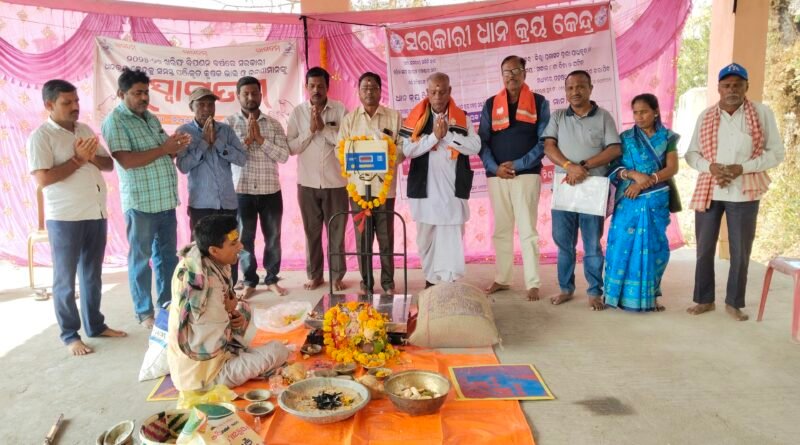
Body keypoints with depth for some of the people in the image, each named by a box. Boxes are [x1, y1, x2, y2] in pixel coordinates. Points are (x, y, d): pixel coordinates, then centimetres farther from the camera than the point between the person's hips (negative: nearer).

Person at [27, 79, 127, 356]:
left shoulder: (85, 130, 12)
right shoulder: (41, 136, -8)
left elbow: (109, 164, 12)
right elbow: (42, 179, -17)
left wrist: (92, 157, -8)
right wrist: (78, 159, -17)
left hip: (96, 214, 6)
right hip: (65, 218, -6)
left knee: (93, 275, 16)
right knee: (65, 279, 5)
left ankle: (95, 325, 28)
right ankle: (70, 335, 15)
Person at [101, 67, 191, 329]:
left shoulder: (152, 118, 14)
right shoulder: (115, 121, -8)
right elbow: (126, 160, -20)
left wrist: (175, 148, -2)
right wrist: (163, 149, -21)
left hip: (166, 200, 7)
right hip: (140, 202, -7)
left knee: (168, 255, 13)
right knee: (141, 258, 5)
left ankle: (167, 304, 26)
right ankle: (144, 312, 15)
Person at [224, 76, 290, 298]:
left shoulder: (274, 124, 5)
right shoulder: (229, 123, 2)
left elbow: (284, 156, -5)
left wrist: (260, 139, -13)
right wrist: (247, 139, -15)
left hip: (271, 191, 1)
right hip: (242, 191, -1)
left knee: (273, 238, 9)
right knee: (245, 238, 8)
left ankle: (272, 279, 23)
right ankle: (249, 281, 21)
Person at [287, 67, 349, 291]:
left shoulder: (340, 110, -2)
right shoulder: (298, 112, 2)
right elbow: (291, 147, -2)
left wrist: (324, 128, -16)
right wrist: (310, 130, -14)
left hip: (336, 183, -1)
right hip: (308, 183, 2)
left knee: (336, 231, 7)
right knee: (312, 232, 10)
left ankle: (337, 275, 20)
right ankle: (314, 275, 23)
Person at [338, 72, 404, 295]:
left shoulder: (394, 117, 6)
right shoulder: (349, 118, 9)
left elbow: (403, 147, 0)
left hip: (385, 185, -1)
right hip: (358, 186, 1)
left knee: (386, 236, 3)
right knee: (362, 236, 4)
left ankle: (388, 281, 14)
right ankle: (365, 281, 15)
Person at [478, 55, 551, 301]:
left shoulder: (539, 103, 3)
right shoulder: (491, 104, 10)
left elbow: (544, 141, -2)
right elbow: (482, 141, 6)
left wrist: (518, 165, -12)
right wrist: (494, 167, -9)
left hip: (527, 174, -3)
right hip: (496, 176, 3)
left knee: (527, 231, -4)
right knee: (501, 230, 10)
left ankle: (533, 283, 2)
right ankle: (502, 279, 20)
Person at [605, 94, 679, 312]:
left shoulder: (667, 138, 6)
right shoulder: (626, 138, 6)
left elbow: (672, 168, -4)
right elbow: (614, 168, 1)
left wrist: (645, 182, -16)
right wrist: (634, 174, -18)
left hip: (656, 201, 0)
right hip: (629, 200, 0)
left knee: (653, 247, 1)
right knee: (623, 245, -4)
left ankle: (649, 295, 12)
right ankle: (622, 294, 5)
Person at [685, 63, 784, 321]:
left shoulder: (762, 113, -2)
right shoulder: (705, 116, 4)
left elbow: (776, 153, -3)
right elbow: (691, 154, 7)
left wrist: (741, 168, -16)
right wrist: (711, 167, -13)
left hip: (744, 193, -2)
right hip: (708, 191, 2)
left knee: (740, 251, 6)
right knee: (704, 249, 9)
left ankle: (734, 302, 22)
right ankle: (704, 300, 23)